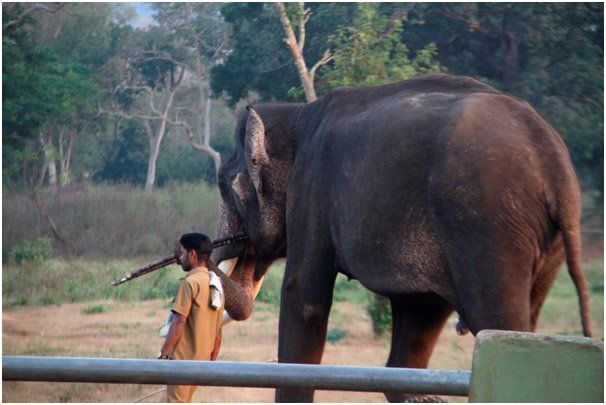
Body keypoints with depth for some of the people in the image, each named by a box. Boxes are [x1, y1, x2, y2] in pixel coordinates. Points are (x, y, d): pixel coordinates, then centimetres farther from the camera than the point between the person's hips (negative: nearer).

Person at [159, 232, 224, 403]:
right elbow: (217, 334, 16)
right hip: (201, 360, 9)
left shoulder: (189, 283, -13)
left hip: (183, 359, -9)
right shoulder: (216, 286, 13)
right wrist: (211, 361, 22)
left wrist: (162, 355, -14)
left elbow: (178, 324, -17)